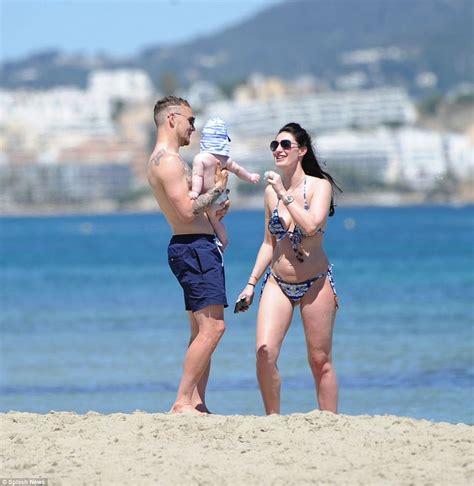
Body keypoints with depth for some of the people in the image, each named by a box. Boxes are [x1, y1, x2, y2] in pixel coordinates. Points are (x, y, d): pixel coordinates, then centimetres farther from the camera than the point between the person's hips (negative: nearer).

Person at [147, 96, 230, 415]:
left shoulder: (165, 159, 20)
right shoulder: (168, 160, -14)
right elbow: (187, 210, -21)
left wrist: (211, 213, 20)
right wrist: (217, 188, -9)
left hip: (198, 248, 11)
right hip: (194, 248, -11)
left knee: (203, 331, 11)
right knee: (212, 328, -16)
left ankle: (196, 404, 11)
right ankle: (182, 402, -17)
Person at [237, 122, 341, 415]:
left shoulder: (320, 185, -5)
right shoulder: (272, 190, 7)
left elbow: (311, 225, -23)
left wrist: (285, 195, -18)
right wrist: (251, 283, 13)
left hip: (315, 283, -3)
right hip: (277, 283, 4)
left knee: (320, 360, 2)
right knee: (265, 352, -13)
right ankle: (272, 419, -1)